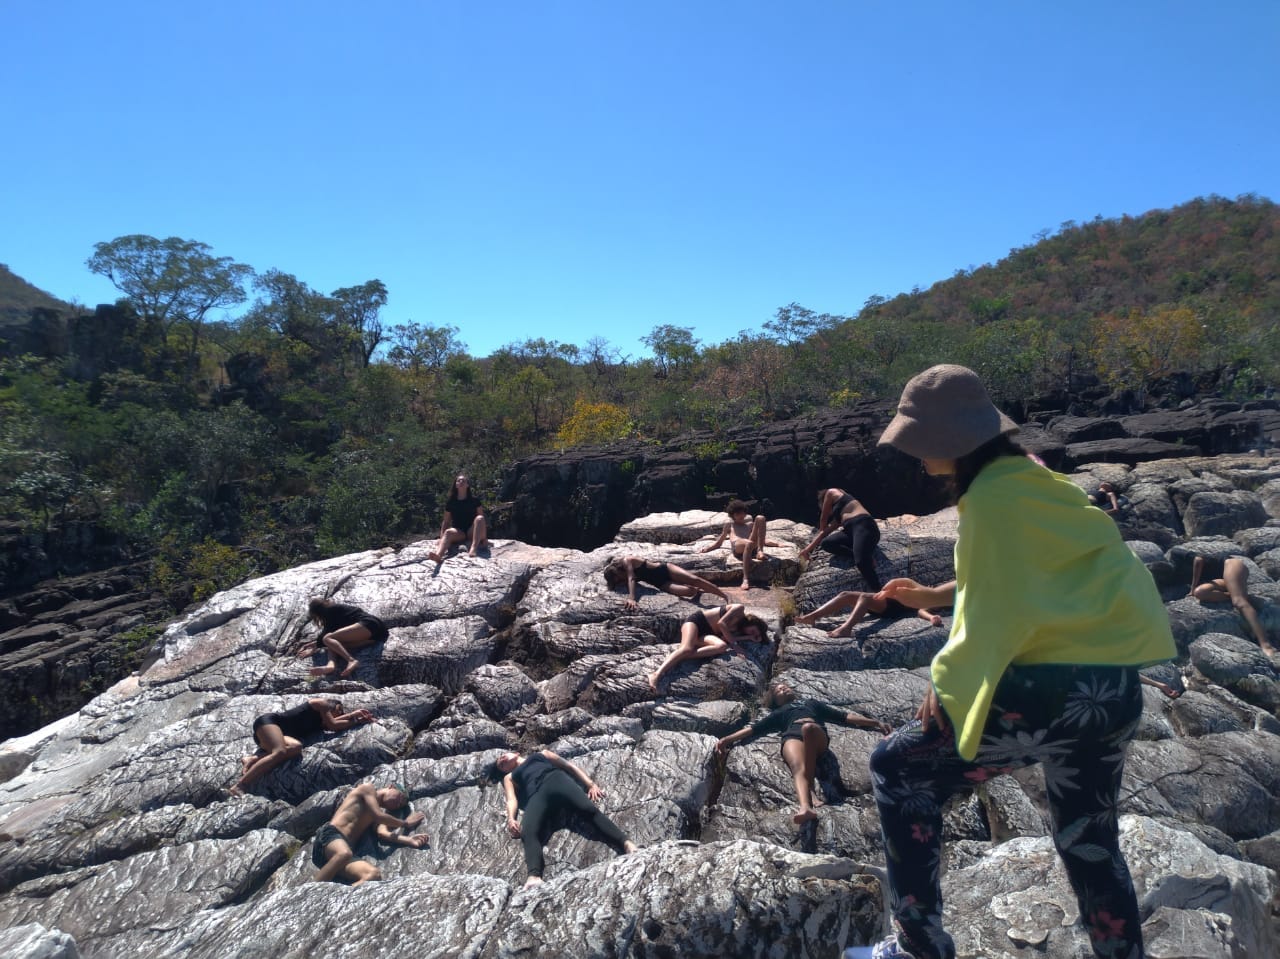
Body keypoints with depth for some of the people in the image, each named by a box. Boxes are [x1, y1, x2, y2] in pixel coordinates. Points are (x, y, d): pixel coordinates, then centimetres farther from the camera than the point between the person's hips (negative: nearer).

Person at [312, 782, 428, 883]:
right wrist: (406, 823, 11)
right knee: (344, 854, -43)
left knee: (374, 874, -27)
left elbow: (383, 833, 9)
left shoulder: (382, 811, 29)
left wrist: (409, 840, -6)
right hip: (331, 834, -6)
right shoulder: (368, 788, 11)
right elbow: (378, 816, -2)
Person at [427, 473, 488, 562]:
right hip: (458, 532, 0)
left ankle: (474, 548, -50)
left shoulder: (474, 500, 4)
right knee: (448, 532, -35)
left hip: (472, 532, 0)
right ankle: (438, 555, -68)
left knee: (479, 518, -31)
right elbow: (446, 522, 9)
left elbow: (482, 519, 1)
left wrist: (485, 537, -9)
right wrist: (441, 538, -2)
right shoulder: (450, 502, 7)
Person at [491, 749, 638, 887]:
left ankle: (626, 843, -46)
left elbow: (569, 766, 27)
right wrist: (511, 819, -6)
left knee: (590, 809, -30)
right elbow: (511, 800, 18)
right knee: (528, 833, -33)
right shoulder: (509, 777, 38)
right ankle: (534, 876, -56)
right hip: (536, 795, 1)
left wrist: (590, 784, 9)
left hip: (557, 779, 0)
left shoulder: (541, 754, 38)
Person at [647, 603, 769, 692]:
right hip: (696, 620, -6)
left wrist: (750, 637, -1)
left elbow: (726, 637, -7)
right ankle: (657, 674, -48)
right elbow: (721, 623, -17)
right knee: (687, 648, -34)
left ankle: (679, 657, -35)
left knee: (722, 646, -25)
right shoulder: (739, 609, -7)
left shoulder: (739, 628, 12)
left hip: (706, 633, 6)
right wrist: (734, 644, -15)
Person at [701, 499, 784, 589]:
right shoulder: (729, 525, 34)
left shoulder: (750, 524, 39)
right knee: (749, 543, -42)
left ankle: (760, 551, -28)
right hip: (737, 546, -2)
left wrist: (777, 544, 18)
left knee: (760, 518, -15)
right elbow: (719, 542, 29)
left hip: (754, 547, 3)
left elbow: (763, 539, 33)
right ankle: (746, 579, -49)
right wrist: (708, 548, 10)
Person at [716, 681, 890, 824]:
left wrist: (875, 723, 24)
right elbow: (753, 728, 28)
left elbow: (846, 716, 34)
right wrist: (727, 739, 14)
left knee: (808, 727, -40)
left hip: (816, 734, 0)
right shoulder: (778, 713, 40)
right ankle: (805, 807, -63)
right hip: (792, 736, 0)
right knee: (798, 768, -35)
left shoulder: (813, 703, 42)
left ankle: (811, 783, -40)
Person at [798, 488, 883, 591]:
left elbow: (823, 519, 25)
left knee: (861, 562, -29)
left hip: (863, 525, -8)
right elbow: (827, 530, 34)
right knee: (826, 543, -9)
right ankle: (865, 556, -21)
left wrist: (822, 529, 46)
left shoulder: (831, 492, 19)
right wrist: (809, 548, 33)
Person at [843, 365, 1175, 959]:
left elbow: (1000, 614, -18)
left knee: (898, 770, 3)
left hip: (1053, 687, -9)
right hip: (1111, 684, 10)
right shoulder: (1024, 478, 12)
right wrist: (933, 597, 24)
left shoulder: (994, 497, -16)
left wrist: (948, 686, -7)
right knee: (1089, 841, 24)